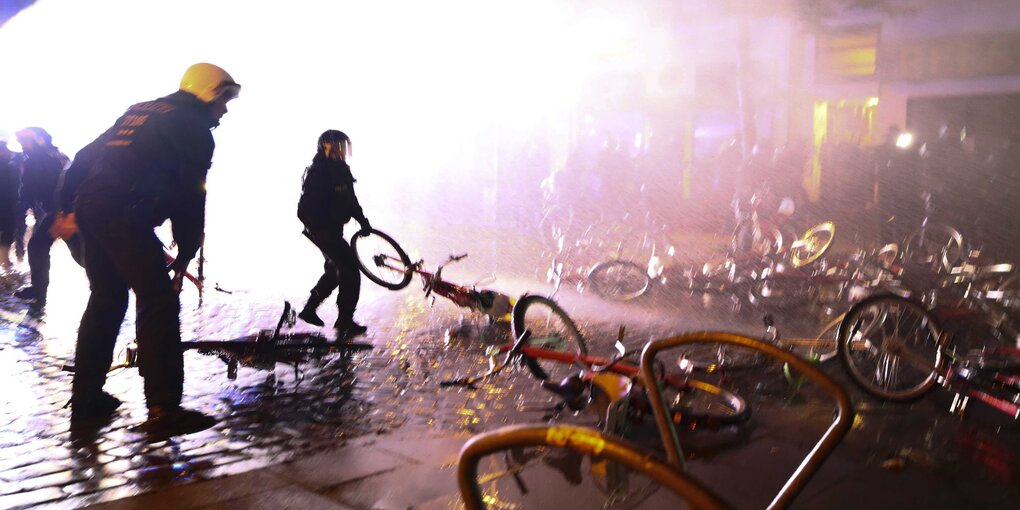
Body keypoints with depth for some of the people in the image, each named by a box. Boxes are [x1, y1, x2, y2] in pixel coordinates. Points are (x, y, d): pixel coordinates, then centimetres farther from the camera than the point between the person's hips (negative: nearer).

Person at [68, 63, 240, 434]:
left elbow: (85, 158, 23)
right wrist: (185, 256, 3)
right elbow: (190, 197, -3)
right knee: (159, 304, -8)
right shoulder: (195, 129, 1)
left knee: (106, 300, 18)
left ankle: (85, 398, 25)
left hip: (89, 206, 9)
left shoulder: (139, 111, 26)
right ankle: (164, 409, -13)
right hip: (127, 215, -9)